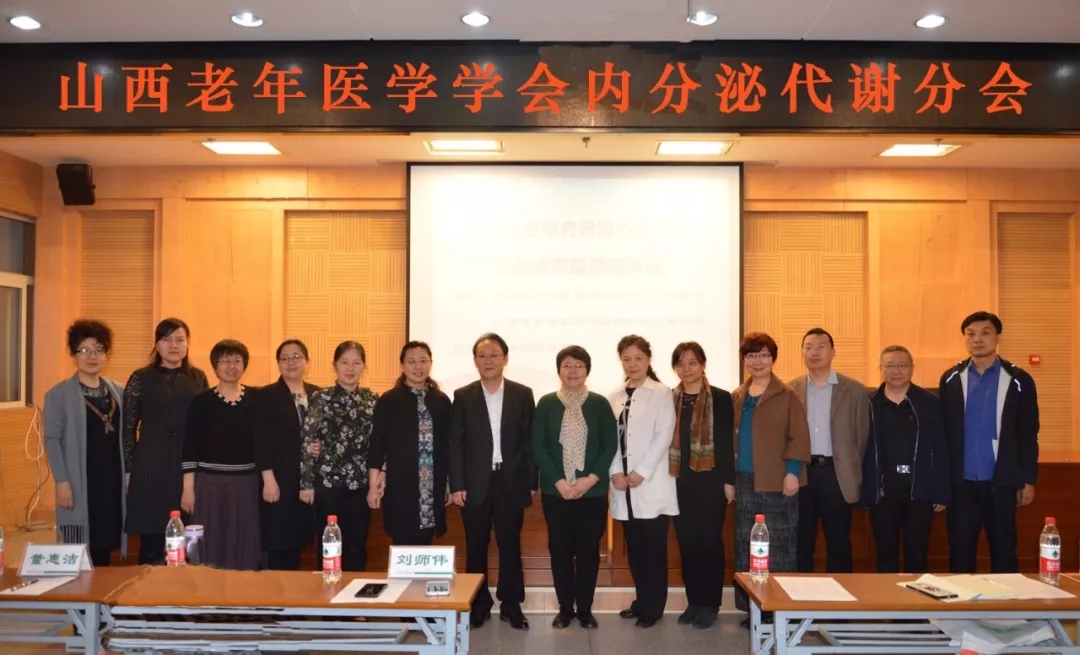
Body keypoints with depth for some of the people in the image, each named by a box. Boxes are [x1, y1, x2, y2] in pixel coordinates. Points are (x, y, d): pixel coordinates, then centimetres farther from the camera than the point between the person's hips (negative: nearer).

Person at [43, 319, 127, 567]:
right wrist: (61, 481, -13)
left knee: (105, 543, 10)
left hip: (112, 481, 4)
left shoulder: (118, 392, 10)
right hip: (80, 484, -4)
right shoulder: (59, 394, -4)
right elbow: (52, 440, -7)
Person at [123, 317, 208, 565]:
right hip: (151, 466, -2)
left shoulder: (198, 378, 9)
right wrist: (128, 469, -1)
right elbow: (128, 428, 3)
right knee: (151, 539, 2)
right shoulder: (141, 378, 3)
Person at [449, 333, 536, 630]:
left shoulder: (522, 394, 3)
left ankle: (511, 605, 19)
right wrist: (456, 485, -6)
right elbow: (455, 444, 0)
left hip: (511, 482, 0)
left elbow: (529, 441, 3)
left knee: (510, 545, 7)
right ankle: (479, 605, 20)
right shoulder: (463, 396, 3)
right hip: (475, 483, 0)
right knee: (476, 547, 7)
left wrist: (531, 482, -1)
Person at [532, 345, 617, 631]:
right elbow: (538, 446, -3)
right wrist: (559, 482, -12)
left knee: (588, 549, 4)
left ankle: (585, 608, 17)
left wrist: (590, 479, -12)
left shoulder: (600, 403, 2)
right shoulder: (547, 403, 2)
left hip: (593, 490, 0)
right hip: (556, 490, 0)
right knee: (560, 548, 5)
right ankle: (565, 607, 18)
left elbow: (611, 445, -1)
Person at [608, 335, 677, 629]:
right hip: (623, 484, 4)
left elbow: (664, 436, -9)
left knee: (653, 547, 1)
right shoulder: (614, 397, 11)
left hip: (652, 483, -4)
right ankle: (642, 600, 24)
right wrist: (615, 472, -7)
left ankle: (653, 607, 12)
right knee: (634, 546, 11)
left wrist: (642, 472, -14)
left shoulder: (661, 393, -2)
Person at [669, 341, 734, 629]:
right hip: (680, 481, 3)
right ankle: (693, 602, 19)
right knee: (687, 541, 8)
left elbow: (727, 442, -4)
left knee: (710, 540, 1)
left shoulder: (721, 399, -2)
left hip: (710, 480, -3)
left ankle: (710, 604, 12)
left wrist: (729, 480, -7)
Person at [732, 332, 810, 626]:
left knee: (778, 546, -1)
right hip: (745, 481, 5)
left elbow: (799, 437, -6)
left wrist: (792, 472, -15)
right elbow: (732, 437, 13)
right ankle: (752, 608, 19)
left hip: (777, 481, -5)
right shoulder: (737, 397, 12)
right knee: (745, 545, 9)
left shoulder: (786, 395, -3)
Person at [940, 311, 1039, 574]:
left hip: (1001, 481, -1)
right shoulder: (951, 379, 4)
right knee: (960, 551, 7)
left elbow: (1028, 434, 2)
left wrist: (1028, 480, -1)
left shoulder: (1018, 380, 0)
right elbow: (943, 431, 4)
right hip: (962, 481, 1)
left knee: (1004, 551, 9)